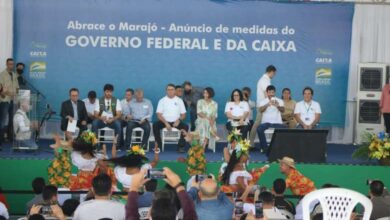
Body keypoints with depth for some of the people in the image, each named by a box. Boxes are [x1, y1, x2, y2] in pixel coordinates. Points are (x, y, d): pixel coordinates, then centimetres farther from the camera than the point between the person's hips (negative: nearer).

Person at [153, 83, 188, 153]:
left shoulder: (179, 100, 8)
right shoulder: (162, 101, 5)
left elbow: (183, 114, 8)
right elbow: (159, 115, -2)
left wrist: (178, 120, -14)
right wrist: (166, 123, -17)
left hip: (176, 122, 1)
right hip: (164, 121, 0)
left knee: (185, 127, -28)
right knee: (155, 125, -29)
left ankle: (181, 146, -17)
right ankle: (158, 144, -16)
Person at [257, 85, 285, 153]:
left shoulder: (279, 101, 10)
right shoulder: (263, 101, 9)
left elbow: (283, 110, -9)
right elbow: (261, 110, -11)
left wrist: (277, 106, -32)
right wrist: (268, 104, -31)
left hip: (277, 122, 0)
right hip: (266, 122, 0)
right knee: (259, 129, -31)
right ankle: (264, 147, -15)